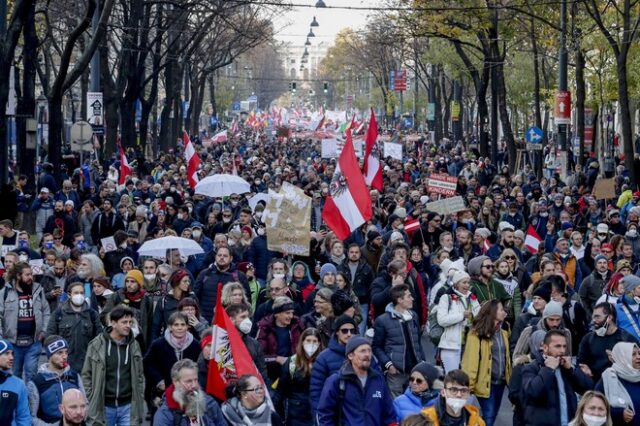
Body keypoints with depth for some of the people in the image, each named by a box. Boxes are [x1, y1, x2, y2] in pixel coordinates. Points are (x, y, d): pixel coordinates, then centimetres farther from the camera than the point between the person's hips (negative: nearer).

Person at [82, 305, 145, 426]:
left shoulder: (134, 345, 4)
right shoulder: (97, 345, -4)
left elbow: (139, 375, 11)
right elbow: (86, 375, 1)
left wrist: (139, 401, 6)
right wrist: (91, 400, -3)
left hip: (128, 406, 2)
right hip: (103, 406, -2)